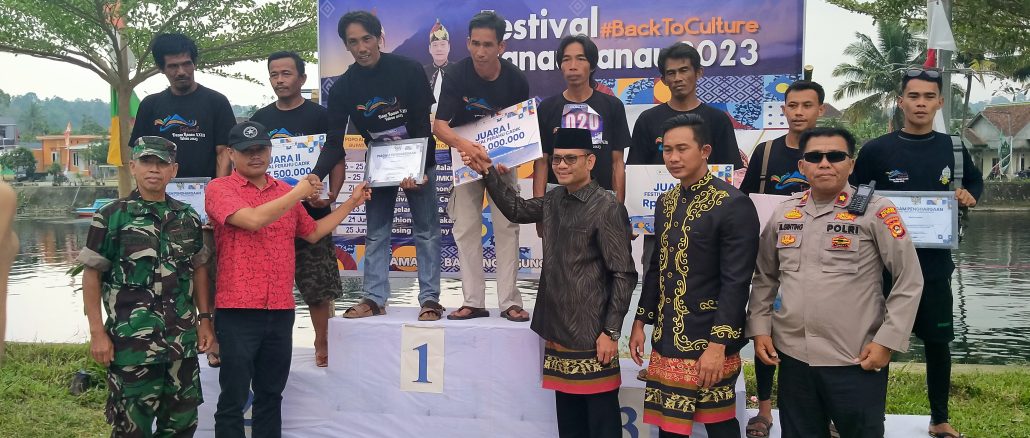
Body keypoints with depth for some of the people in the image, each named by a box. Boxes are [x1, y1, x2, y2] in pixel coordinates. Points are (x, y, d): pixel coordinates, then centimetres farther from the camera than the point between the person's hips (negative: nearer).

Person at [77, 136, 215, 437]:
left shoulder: (188, 218, 8)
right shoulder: (111, 217, -5)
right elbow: (91, 275, -3)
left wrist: (204, 320, 11)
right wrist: (97, 332, -8)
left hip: (182, 339, 4)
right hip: (131, 340, -4)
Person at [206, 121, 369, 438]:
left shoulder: (285, 191, 12)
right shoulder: (219, 188, -4)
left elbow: (312, 233, 23)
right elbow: (253, 219, -20)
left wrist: (352, 203, 19)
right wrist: (299, 193, -11)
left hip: (281, 310, 5)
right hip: (237, 310, -5)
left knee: (271, 395, 15)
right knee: (233, 400, 2)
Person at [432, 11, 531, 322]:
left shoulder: (516, 80, -18)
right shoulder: (457, 75, -20)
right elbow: (439, 125, -25)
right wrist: (464, 145, -45)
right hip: (466, 158, 0)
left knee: (507, 227, -4)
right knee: (465, 229, -1)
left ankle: (510, 301, 3)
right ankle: (473, 302, 7)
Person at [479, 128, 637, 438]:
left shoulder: (607, 208, -13)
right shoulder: (553, 201, 8)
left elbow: (623, 275, -13)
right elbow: (516, 210, 25)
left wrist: (611, 332, -15)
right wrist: (488, 171, 18)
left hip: (591, 335, -7)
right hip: (557, 331, 7)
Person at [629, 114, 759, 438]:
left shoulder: (734, 204, -13)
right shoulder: (666, 202, 10)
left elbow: (736, 282, -17)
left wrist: (718, 344, -19)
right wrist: (640, 322, 13)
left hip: (709, 341, -6)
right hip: (666, 339, 6)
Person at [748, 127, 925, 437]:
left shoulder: (875, 210, -7)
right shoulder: (783, 213, 6)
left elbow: (909, 280, -6)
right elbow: (765, 278, 15)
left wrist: (887, 341, -10)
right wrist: (759, 329, 6)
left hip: (857, 361, -4)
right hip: (793, 356, 4)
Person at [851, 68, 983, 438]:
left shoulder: (952, 148, 3)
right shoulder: (876, 149, -5)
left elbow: (975, 180, 20)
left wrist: (969, 197, -1)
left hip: (934, 262, 2)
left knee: (938, 341, 11)